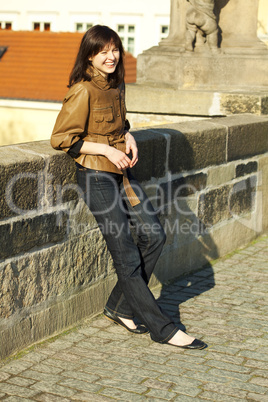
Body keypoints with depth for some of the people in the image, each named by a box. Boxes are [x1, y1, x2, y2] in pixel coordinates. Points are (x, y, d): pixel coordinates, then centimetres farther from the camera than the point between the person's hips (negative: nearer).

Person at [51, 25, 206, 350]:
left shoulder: (116, 85, 9)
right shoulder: (83, 91, -15)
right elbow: (60, 138, -14)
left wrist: (128, 138, 3)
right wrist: (106, 149, -17)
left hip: (121, 171, 9)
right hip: (96, 176, -9)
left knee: (154, 235, 6)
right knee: (127, 257, -3)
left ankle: (120, 307, 19)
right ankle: (163, 329, 6)